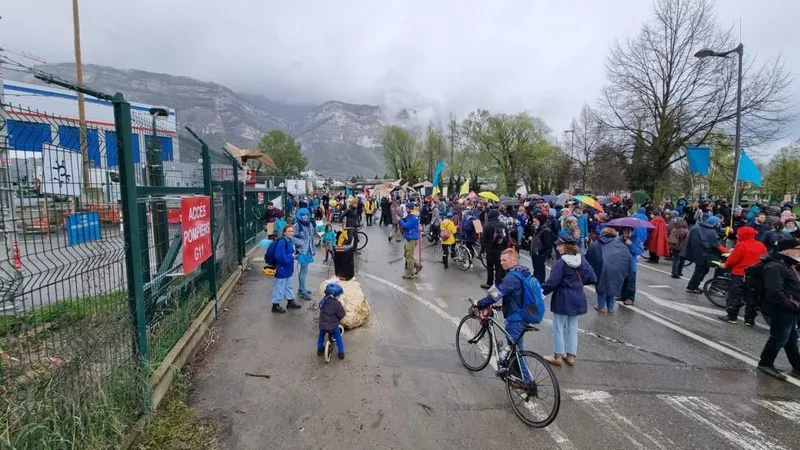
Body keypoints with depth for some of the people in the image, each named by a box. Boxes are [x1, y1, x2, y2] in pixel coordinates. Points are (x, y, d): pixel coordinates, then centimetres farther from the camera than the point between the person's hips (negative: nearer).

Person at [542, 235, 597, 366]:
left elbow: (552, 282, -22)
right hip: (577, 299, 7)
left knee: (558, 329, 8)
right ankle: (571, 356, 26)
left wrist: (542, 291, -6)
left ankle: (558, 356, 17)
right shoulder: (582, 261, -1)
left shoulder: (560, 263, -20)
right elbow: (592, 279, 4)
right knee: (573, 328, 17)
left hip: (562, 300, -6)